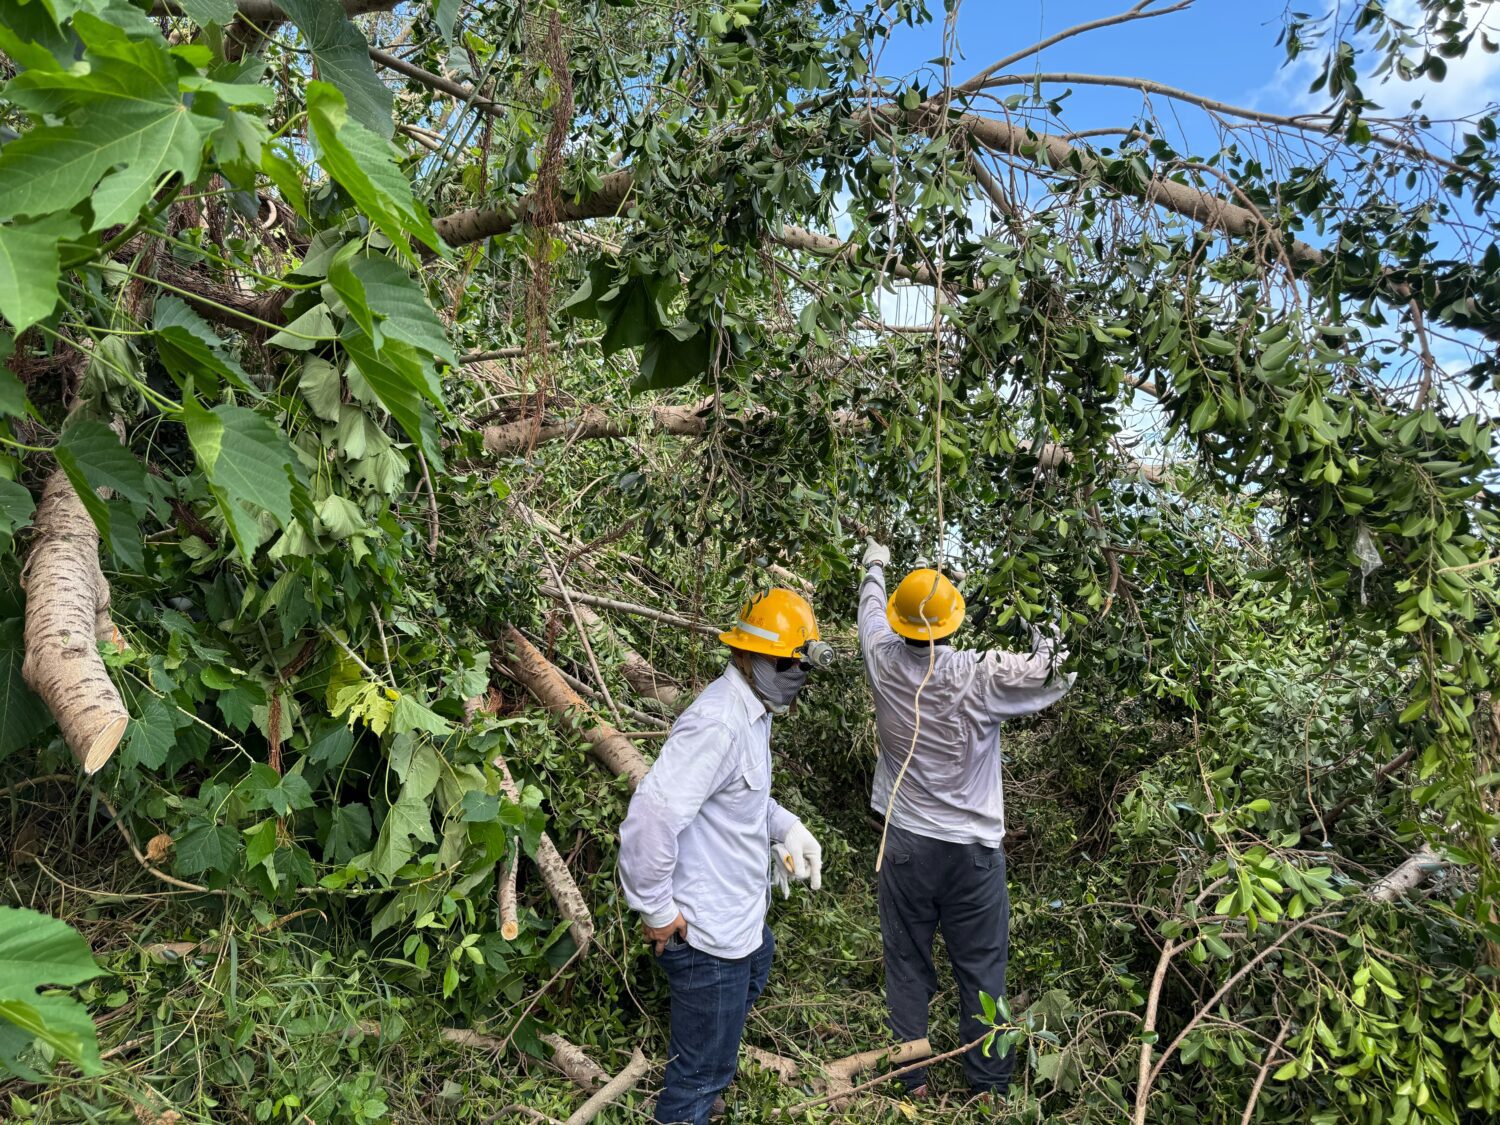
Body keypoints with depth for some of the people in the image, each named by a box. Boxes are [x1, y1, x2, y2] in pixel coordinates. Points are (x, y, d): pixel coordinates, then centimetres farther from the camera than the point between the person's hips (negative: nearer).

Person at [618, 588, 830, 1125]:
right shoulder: (717, 723, -29)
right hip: (707, 936, -11)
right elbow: (651, 817, -34)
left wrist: (787, 828, 3)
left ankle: (684, 1058, 59)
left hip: (741, 915, 11)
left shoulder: (752, 710, 5)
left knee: (756, 964, 37)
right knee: (705, 1072, 4)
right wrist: (657, 910, -23)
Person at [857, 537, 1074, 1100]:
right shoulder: (981, 677, -20)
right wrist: (1044, 635, 7)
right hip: (972, 848, -2)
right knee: (981, 970, 12)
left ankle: (911, 1081, 27)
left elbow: (870, 610, 12)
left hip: (905, 843, 2)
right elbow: (1056, 677, -5)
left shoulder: (885, 662, -11)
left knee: (906, 965, 15)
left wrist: (874, 567, 30)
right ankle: (989, 1086, 24)